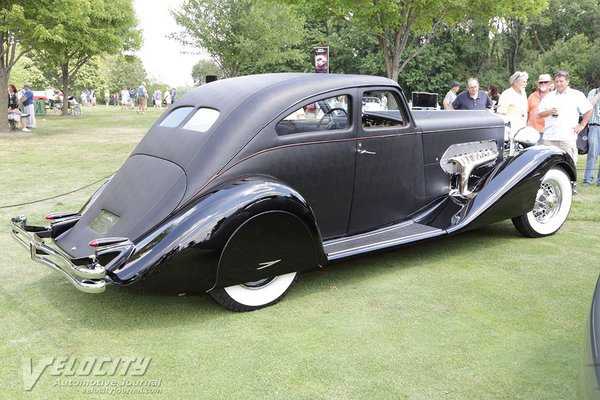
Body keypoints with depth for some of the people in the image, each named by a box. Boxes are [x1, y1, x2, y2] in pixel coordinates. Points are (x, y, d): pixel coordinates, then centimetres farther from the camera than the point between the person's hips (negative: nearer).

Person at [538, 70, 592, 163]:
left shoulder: (577, 95, 9)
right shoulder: (549, 96, 18)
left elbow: (589, 110, 10)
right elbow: (539, 114, 15)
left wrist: (581, 125, 4)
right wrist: (549, 112, -4)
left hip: (568, 137, -3)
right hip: (549, 137, 3)